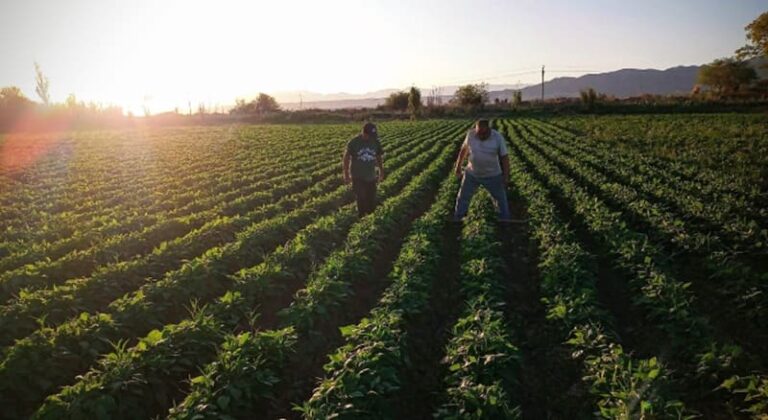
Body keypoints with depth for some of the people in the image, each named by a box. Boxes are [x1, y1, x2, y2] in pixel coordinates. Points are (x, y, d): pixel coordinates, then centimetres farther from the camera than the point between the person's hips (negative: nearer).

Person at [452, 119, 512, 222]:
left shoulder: (498, 137, -17)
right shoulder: (471, 134, -11)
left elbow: (504, 157, -13)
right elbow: (464, 149, 3)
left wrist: (506, 176, -15)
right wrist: (458, 166, 9)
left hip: (492, 175, -2)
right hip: (471, 174, 2)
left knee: (501, 197, 8)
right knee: (463, 197, 9)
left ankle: (505, 219, 22)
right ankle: (457, 218, 22)